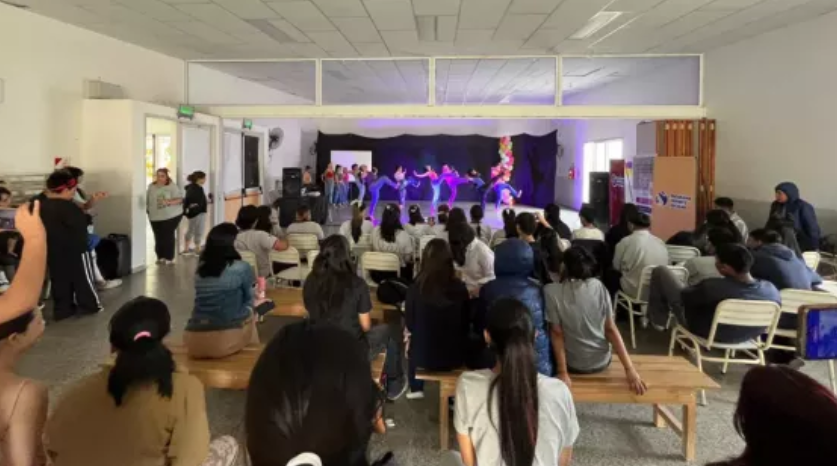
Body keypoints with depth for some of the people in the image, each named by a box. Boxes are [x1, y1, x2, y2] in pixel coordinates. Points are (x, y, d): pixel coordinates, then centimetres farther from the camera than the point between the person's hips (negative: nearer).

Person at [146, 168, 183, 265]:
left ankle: (169, 258, 3)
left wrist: (168, 202, -27)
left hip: (171, 216, -4)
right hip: (155, 217, 4)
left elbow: (180, 199, -14)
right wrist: (148, 210, 11)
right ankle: (160, 257, 17)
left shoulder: (172, 186, -7)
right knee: (158, 237, 4)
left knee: (168, 236, -6)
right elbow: (147, 200, 16)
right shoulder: (151, 187, 7)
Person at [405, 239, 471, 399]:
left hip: (423, 355, 0)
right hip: (454, 356, 0)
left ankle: (416, 389, 48)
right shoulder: (460, 288, -15)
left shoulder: (415, 288, -17)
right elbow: (466, 323, 0)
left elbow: (410, 324, -2)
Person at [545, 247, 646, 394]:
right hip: (602, 362, 2)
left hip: (574, 365, -2)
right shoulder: (599, 287, -10)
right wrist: (629, 369, -9)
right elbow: (611, 329, -11)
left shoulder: (551, 292, -19)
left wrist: (562, 373, -14)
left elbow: (557, 333, -18)